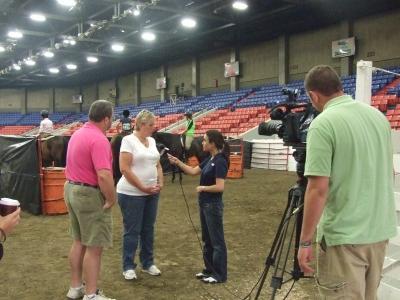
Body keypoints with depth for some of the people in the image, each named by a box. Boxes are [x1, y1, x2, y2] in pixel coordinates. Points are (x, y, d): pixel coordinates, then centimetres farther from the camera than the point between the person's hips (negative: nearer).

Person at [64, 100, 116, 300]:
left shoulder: (78, 133, 9)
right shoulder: (99, 139, -22)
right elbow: (104, 175, -31)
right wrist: (111, 200, -18)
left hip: (72, 189, 10)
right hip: (90, 194, -10)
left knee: (79, 241, 19)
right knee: (94, 246, 1)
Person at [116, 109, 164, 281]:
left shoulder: (152, 141, 10)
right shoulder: (128, 140, -11)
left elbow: (158, 165, 16)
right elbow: (125, 169, -18)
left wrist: (160, 183, 0)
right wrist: (143, 187, -17)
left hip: (152, 193, 7)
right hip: (132, 194, -7)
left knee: (148, 229, 14)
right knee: (132, 231, 2)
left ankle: (148, 263, 27)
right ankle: (128, 267, 16)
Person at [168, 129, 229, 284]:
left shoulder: (220, 162, -20)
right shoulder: (210, 159, 8)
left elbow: (220, 187, -25)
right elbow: (193, 171, 15)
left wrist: (202, 188, -12)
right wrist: (177, 162, 7)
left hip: (213, 205, -10)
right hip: (205, 204, 10)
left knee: (216, 240, 1)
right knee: (207, 239, 17)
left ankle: (220, 274, 12)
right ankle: (210, 269, 29)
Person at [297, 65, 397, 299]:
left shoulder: (323, 124, -17)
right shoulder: (378, 116, 6)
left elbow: (318, 189, -21)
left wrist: (305, 242, -13)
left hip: (344, 236, -8)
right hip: (380, 231, 8)